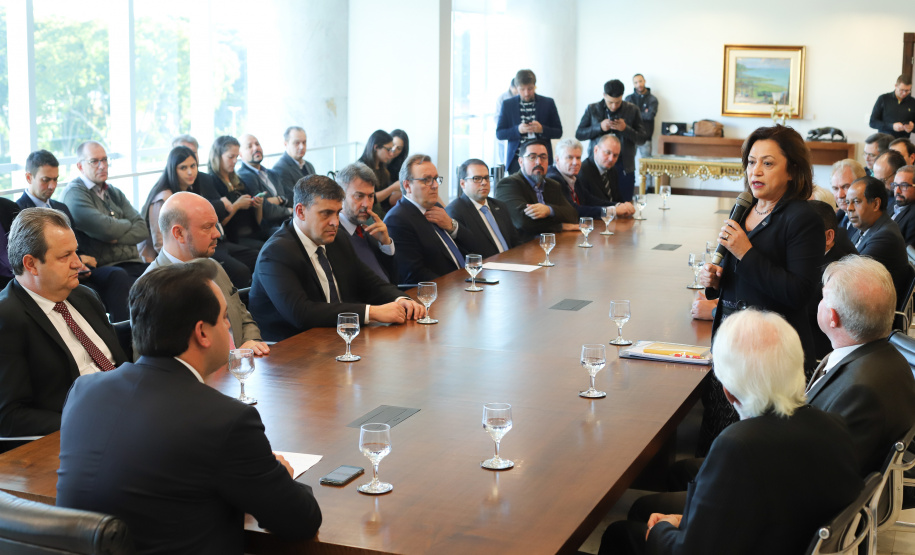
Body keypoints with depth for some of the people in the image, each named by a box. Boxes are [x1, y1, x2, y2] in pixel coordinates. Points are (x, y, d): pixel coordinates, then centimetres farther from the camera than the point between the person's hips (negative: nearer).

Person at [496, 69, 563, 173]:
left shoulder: (548, 103, 5)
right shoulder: (507, 104, 6)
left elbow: (558, 132, 6)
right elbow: (499, 134, 4)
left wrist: (542, 129, -14)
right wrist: (518, 130, -14)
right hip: (517, 160, 0)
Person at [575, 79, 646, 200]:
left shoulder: (632, 110, 3)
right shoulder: (592, 109, 4)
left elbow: (641, 139, 3)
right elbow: (578, 134, 4)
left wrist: (626, 129, -15)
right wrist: (600, 127, -11)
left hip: (624, 167, 0)